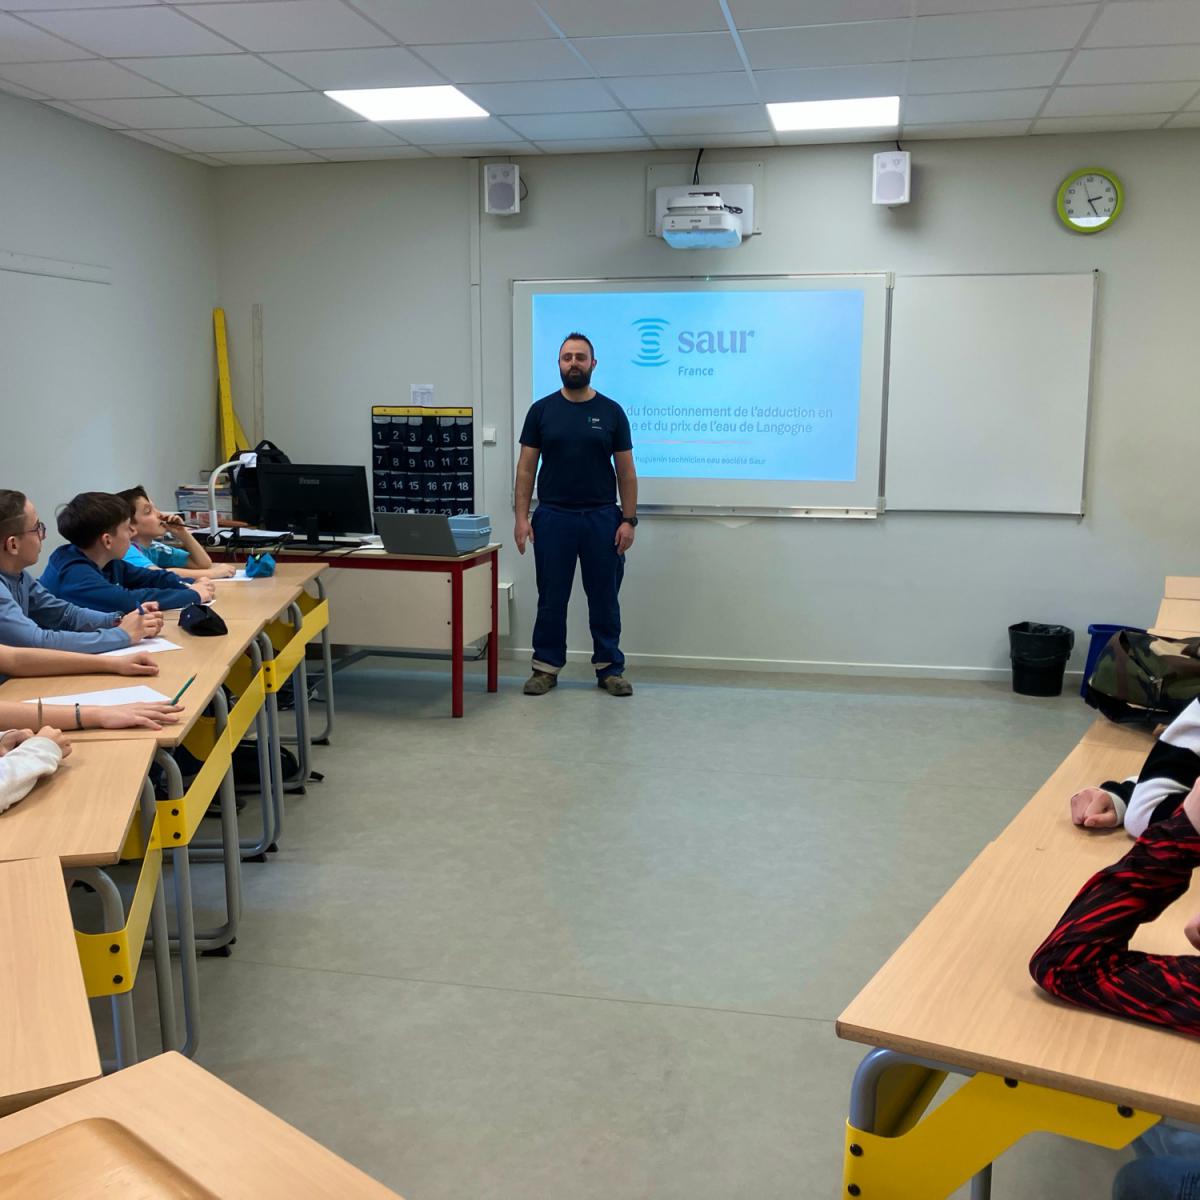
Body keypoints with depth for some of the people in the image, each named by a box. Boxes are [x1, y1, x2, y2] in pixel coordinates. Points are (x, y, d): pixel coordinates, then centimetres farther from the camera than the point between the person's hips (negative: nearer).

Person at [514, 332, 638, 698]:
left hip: (601, 517, 0)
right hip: (553, 517, 0)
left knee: (605, 598, 7)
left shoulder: (611, 412, 0)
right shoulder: (542, 410, 1)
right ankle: (547, 666, 18)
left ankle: (610, 668, 17)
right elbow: (526, 466, 1)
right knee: (551, 598, 6)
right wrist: (522, 516, -7)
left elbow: (626, 471, 1)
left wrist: (628, 519, -6)